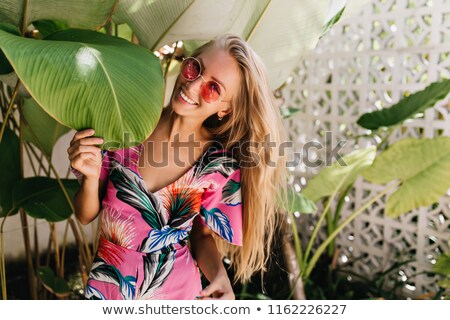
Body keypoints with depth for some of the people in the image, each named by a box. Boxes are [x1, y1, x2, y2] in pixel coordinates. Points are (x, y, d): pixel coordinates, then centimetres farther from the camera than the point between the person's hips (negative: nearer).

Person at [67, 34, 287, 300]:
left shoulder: (221, 166, -17)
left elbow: (202, 235, -3)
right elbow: (86, 216, -7)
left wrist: (219, 274, -22)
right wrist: (91, 178, -27)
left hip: (176, 291, -1)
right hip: (107, 287, 1)